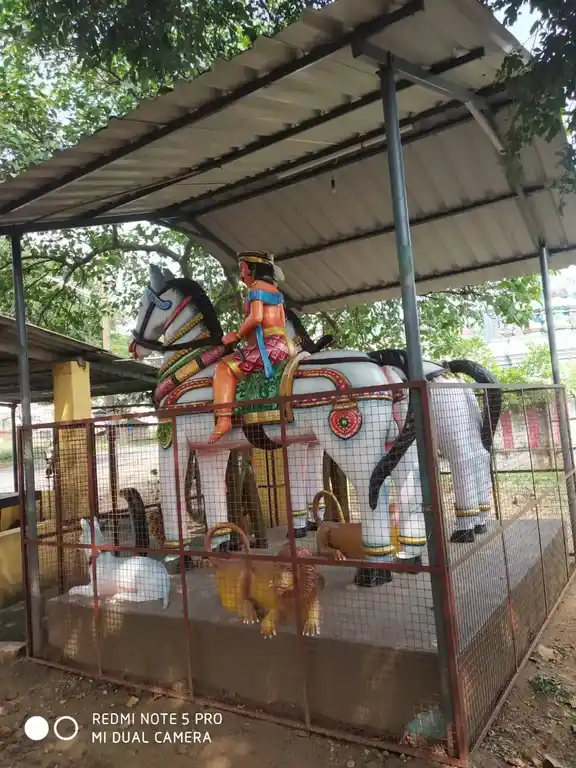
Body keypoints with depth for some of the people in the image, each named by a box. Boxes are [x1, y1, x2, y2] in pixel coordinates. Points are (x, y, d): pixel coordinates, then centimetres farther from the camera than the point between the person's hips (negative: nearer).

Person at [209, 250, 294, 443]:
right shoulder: (274, 289, 23)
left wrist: (237, 335, -9)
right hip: (283, 342, 10)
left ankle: (224, 417, -28)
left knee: (225, 367, -13)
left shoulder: (256, 288, -6)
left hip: (269, 344, -10)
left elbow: (256, 318, -21)